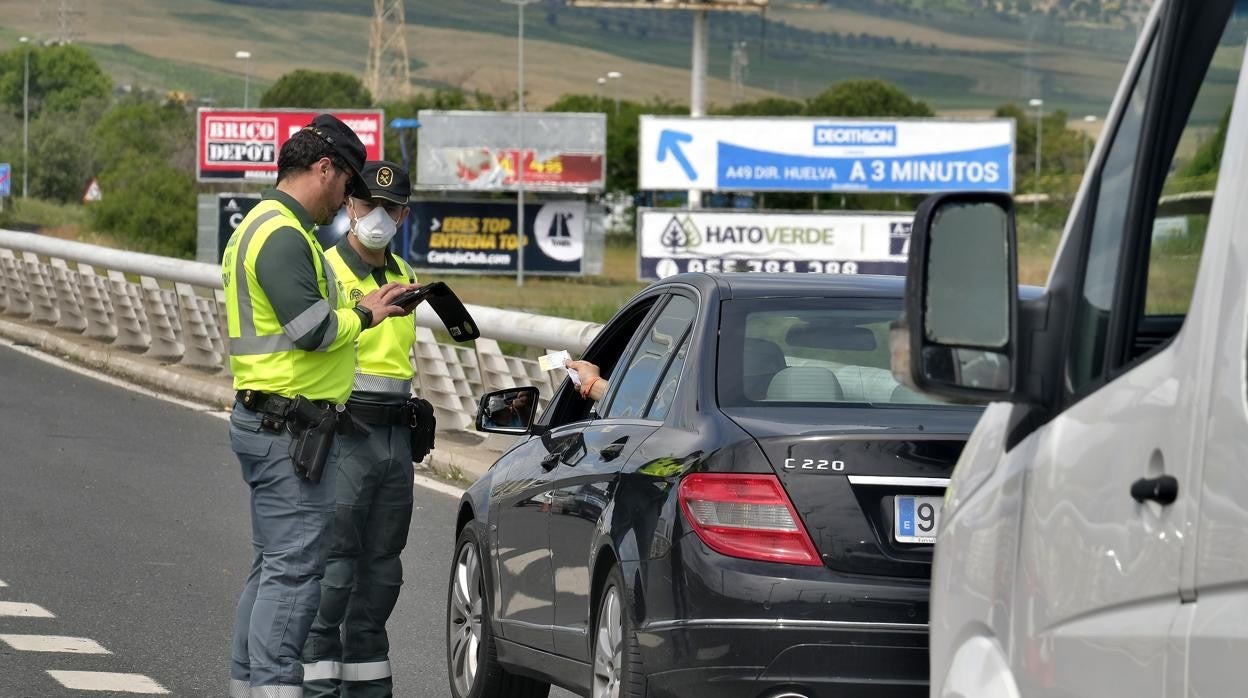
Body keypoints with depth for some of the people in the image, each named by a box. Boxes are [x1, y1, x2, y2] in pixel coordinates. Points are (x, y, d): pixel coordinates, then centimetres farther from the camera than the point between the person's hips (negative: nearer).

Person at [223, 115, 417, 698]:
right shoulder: (284, 236, -16)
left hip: (267, 424, 11)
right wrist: (362, 314, -8)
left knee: (273, 564, 14)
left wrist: (353, 308, 12)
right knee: (295, 567, -10)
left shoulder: (263, 226, 19)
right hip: (289, 426, -11)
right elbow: (311, 328, -24)